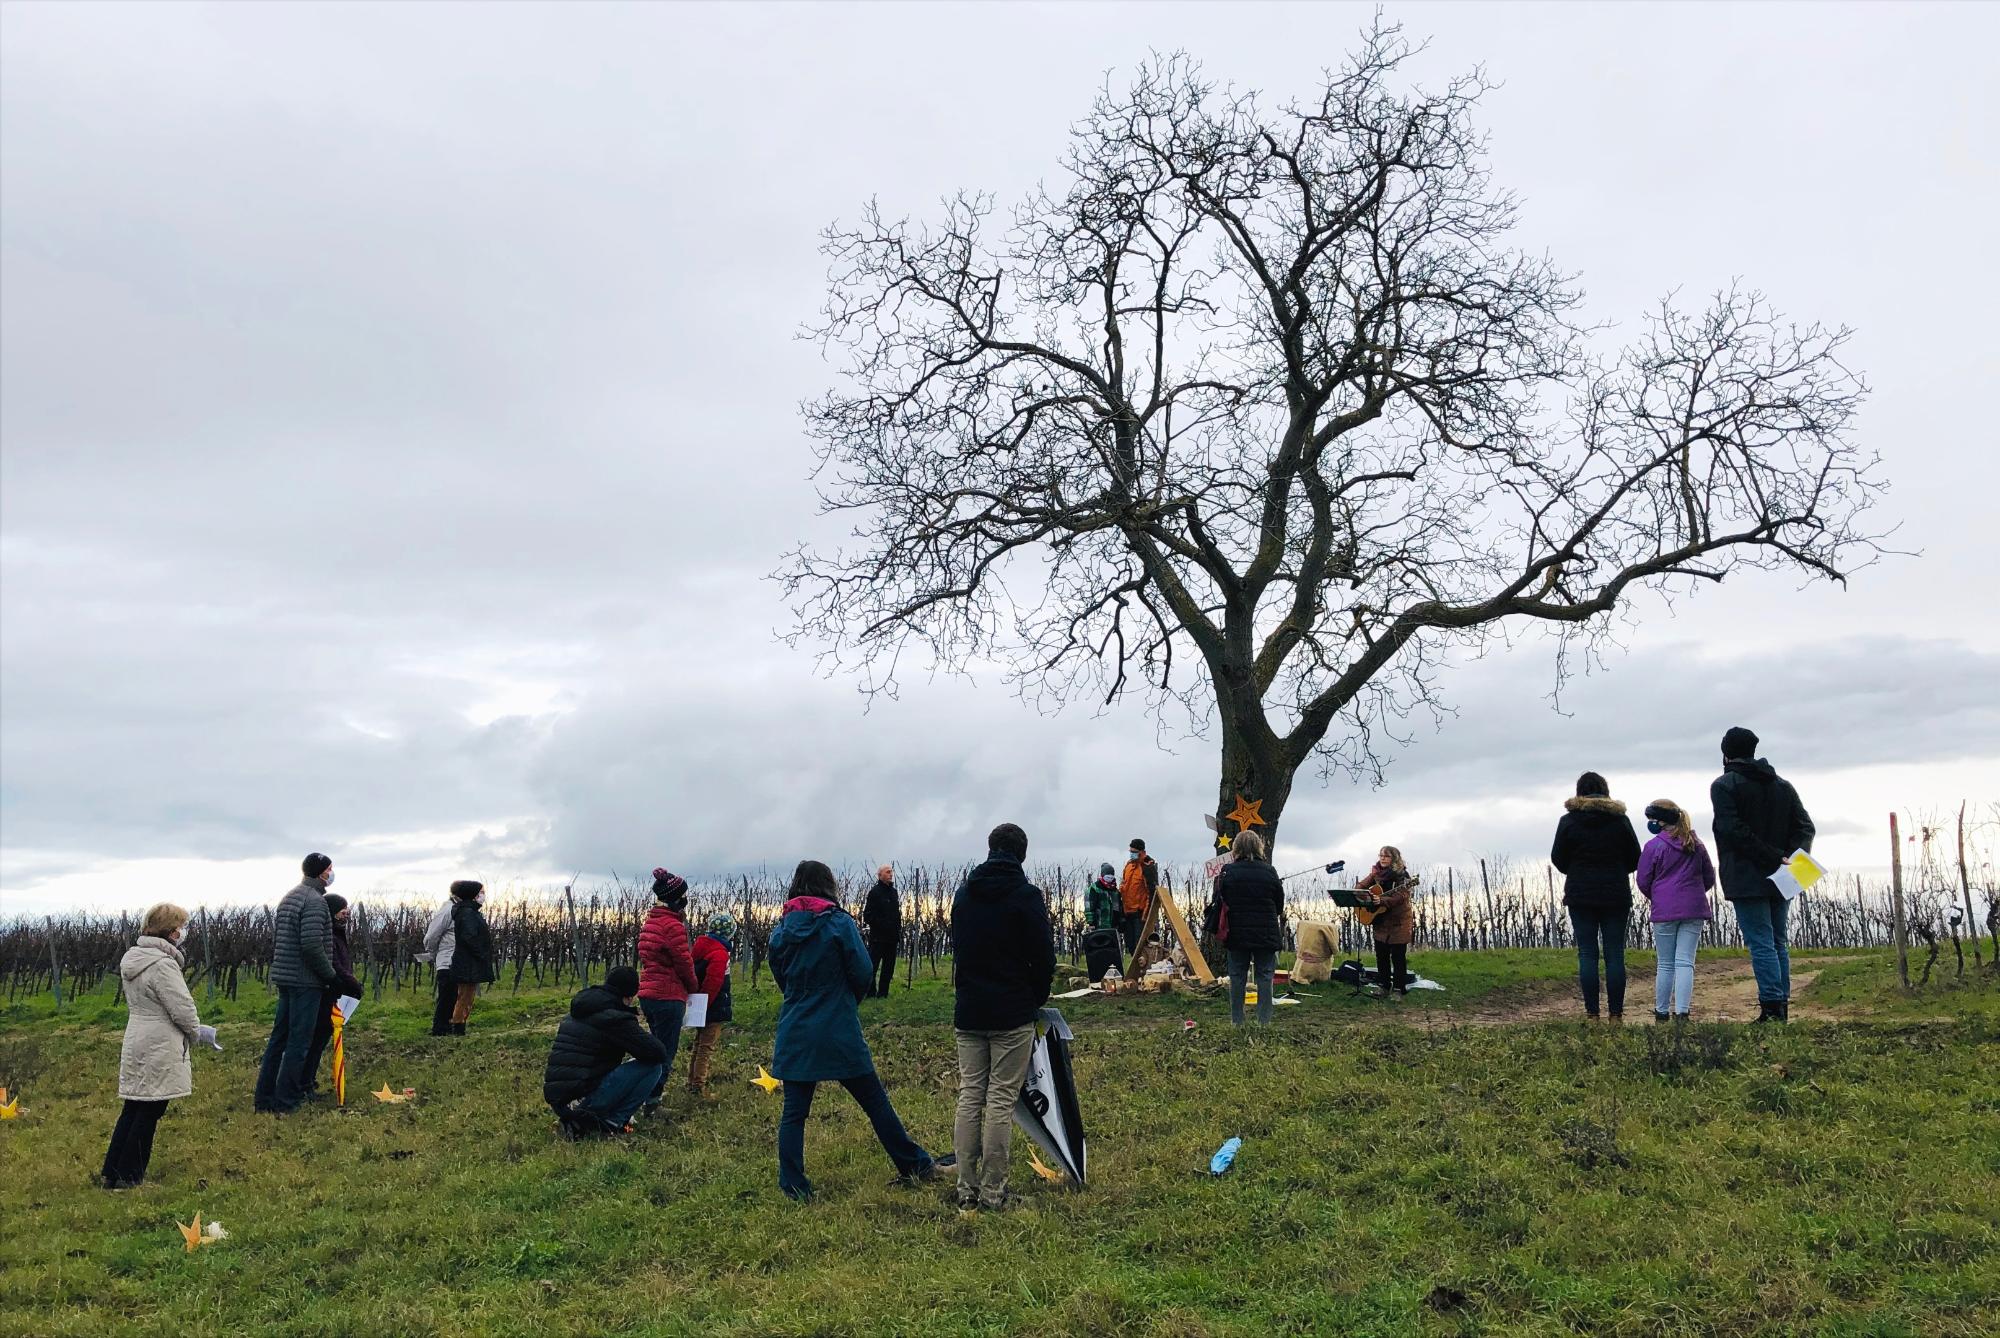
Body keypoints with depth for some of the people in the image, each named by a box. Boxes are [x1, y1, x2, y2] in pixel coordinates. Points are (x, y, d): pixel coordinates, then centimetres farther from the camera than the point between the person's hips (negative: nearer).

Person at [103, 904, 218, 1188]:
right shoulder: (162, 964, -20)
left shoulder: (133, 959, 10)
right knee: (149, 1113, 2)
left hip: (135, 1044, 9)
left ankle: (112, 1173, 21)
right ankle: (129, 1176, 10)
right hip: (159, 1050, -9)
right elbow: (183, 1008, -19)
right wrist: (197, 1033, 2)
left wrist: (193, 1029, 15)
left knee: (132, 1109, 16)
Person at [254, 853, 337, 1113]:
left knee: (279, 1036, 14)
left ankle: (264, 1096, 19)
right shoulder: (315, 900, -16)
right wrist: (330, 974, -12)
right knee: (299, 1041, -2)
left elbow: (275, 939, 19)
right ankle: (284, 1101, 1)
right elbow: (312, 945, -22)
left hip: (284, 979, 9)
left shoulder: (289, 897, 15)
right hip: (306, 981, -9)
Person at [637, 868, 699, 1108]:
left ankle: (653, 1096, 25)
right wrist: (692, 987, 6)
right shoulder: (673, 926, -18)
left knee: (657, 1049, 20)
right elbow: (684, 962, -14)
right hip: (669, 996, -9)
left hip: (647, 994, 9)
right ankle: (652, 1102, -1)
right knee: (666, 1053, -1)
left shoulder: (650, 921, 11)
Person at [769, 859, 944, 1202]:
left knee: (794, 1112, 8)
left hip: (794, 1035, 3)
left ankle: (793, 1187, 6)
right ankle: (916, 1166, 16)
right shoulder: (839, 922, -8)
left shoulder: (782, 929, 4)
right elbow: (863, 974, -8)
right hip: (839, 1032, -3)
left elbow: (780, 978, 13)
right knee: (875, 1102, 7)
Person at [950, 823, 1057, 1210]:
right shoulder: (1027, 896, -8)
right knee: (1001, 1100, -1)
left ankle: (966, 1189, 10)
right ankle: (992, 1191, 2)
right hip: (1013, 1015, -5)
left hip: (968, 1012, 5)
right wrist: (1036, 1000, 8)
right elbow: (1044, 957, -7)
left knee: (969, 1096, 9)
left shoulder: (963, 894, 9)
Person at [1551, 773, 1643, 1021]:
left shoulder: (1568, 821, -4)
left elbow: (1557, 858, 1)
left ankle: (1592, 1013, -1)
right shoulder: (1620, 820, 0)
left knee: (1587, 954, 2)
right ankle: (1616, 1014, 2)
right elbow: (1635, 859, 6)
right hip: (1616, 895, 1)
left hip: (1580, 895, -1)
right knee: (1615, 954, 4)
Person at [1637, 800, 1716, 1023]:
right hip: (1694, 911, 3)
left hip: (1664, 912, -3)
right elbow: (1709, 878, 16)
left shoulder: (1653, 846, -6)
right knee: (1685, 962, 0)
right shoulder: (1696, 845, 9)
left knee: (1665, 964, 7)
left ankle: (1662, 1012, 14)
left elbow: (1643, 882, -1)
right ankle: (1682, 1012, -11)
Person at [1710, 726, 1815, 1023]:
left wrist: (1775, 857, -16)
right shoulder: (1783, 785, 14)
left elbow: (1734, 831, -18)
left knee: (1761, 944, -7)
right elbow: (1805, 826, 7)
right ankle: (1782, 1007, 14)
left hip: (1747, 880, -6)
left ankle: (1772, 1007, -12)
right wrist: (1791, 857, -5)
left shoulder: (1723, 786, -6)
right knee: (1778, 943, 14)